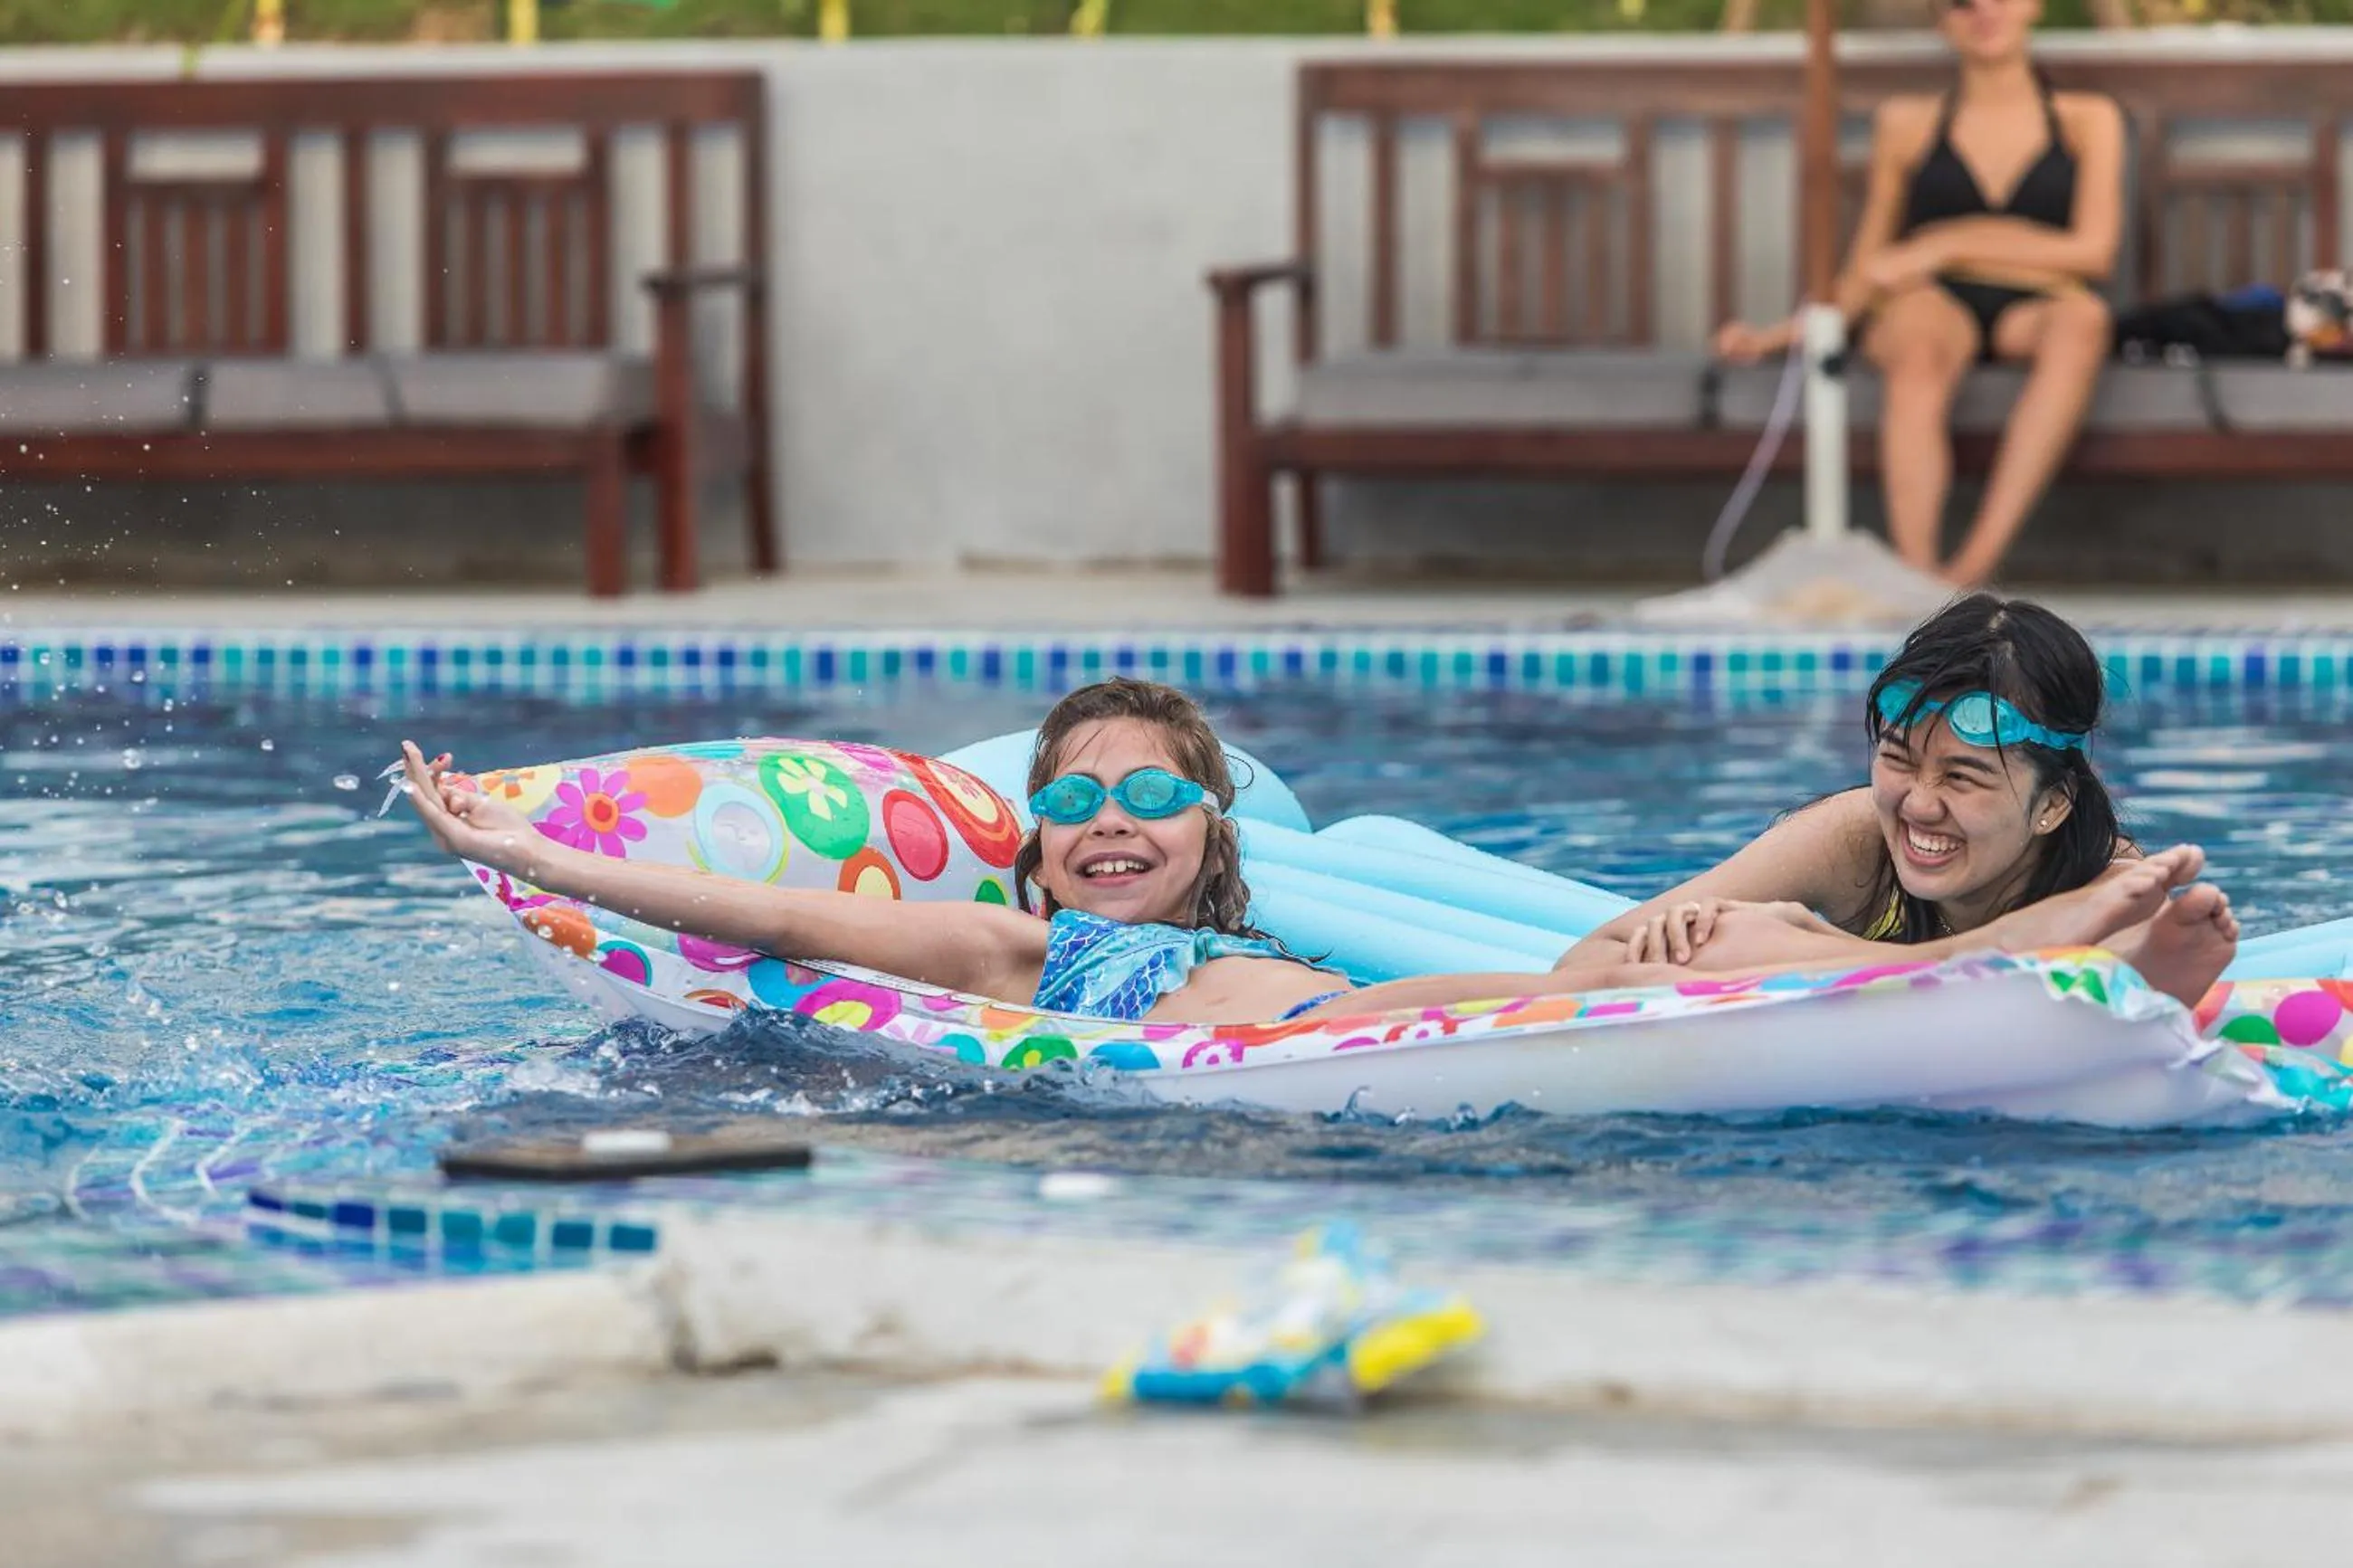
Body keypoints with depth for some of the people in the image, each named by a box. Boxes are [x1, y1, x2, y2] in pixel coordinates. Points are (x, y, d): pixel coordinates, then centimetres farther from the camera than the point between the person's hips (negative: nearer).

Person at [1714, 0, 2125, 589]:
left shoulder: (2088, 120, 16)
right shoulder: (1907, 124, 19)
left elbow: (2093, 252, 3)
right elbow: (1866, 271, 19)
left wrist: (1952, 244, -5)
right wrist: (1786, 332, 1)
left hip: (2032, 312, 0)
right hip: (1934, 304, 0)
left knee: (2083, 317, -39)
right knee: (1917, 348, -39)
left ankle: (1977, 559, -48)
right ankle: (1916, 571, -53)